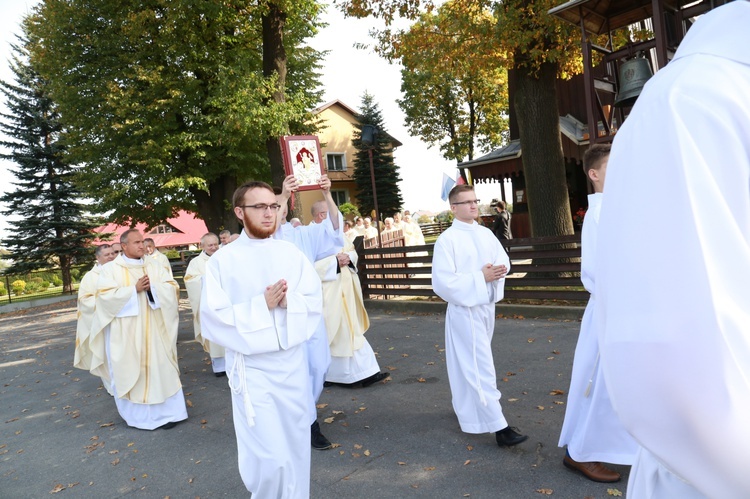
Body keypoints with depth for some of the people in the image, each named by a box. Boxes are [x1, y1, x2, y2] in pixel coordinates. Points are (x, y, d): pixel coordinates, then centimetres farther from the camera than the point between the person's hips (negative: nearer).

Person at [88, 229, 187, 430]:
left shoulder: (153, 265, 7)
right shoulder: (110, 269, -1)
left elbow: (172, 287, 0)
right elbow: (105, 295, -13)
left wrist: (153, 287, -17)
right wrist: (134, 289, -19)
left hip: (153, 330, 2)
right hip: (126, 333, -2)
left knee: (160, 368, 5)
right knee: (129, 371, 5)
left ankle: (167, 411, 15)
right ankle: (136, 414, 19)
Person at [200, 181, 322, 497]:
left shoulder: (291, 253, 3)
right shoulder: (222, 260, -7)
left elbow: (315, 300, 3)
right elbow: (213, 318, -11)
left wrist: (289, 301, -17)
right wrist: (261, 305, -19)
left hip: (292, 363, 4)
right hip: (251, 369, -3)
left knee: (296, 447, 15)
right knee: (269, 458, -3)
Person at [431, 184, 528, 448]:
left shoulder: (486, 234, 7)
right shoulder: (447, 239, -13)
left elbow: (504, 261, 12)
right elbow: (442, 281, -18)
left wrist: (499, 270, -12)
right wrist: (480, 277, -19)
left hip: (487, 306, 7)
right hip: (465, 309, -7)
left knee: (472, 364, 19)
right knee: (481, 368, -6)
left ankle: (467, 407, 37)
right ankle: (499, 427, -2)